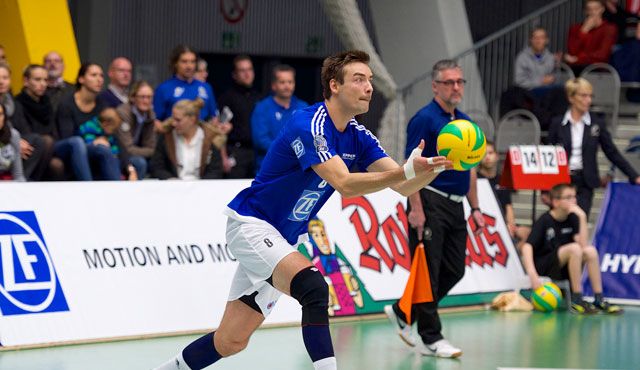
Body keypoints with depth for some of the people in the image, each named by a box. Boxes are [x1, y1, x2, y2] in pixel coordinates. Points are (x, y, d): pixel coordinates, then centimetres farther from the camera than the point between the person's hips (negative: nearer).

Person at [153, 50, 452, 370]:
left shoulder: (358, 137, 2)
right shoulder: (308, 126, -23)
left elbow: (403, 185, -5)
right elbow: (345, 184, -34)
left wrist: (434, 167, -26)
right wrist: (405, 171, -44)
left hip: (280, 240, 9)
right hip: (250, 223, -8)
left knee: (230, 343, 8)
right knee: (313, 287, -32)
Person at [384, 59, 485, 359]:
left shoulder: (465, 123, 15)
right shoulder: (424, 119, -9)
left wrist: (475, 208, 16)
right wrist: (416, 208, -21)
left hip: (455, 205, 8)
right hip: (430, 202, -8)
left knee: (454, 271, 9)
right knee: (428, 272, -4)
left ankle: (402, 312, 24)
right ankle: (431, 339, 0)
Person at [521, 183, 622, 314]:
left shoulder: (572, 218, 3)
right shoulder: (544, 221, -12)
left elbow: (583, 244, -11)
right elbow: (527, 246, -24)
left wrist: (582, 217, -18)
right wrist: (532, 275, -37)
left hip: (562, 269, 6)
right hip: (542, 267, -6)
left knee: (590, 251, -17)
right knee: (574, 248, -28)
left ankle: (599, 300, -15)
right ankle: (577, 300, -25)